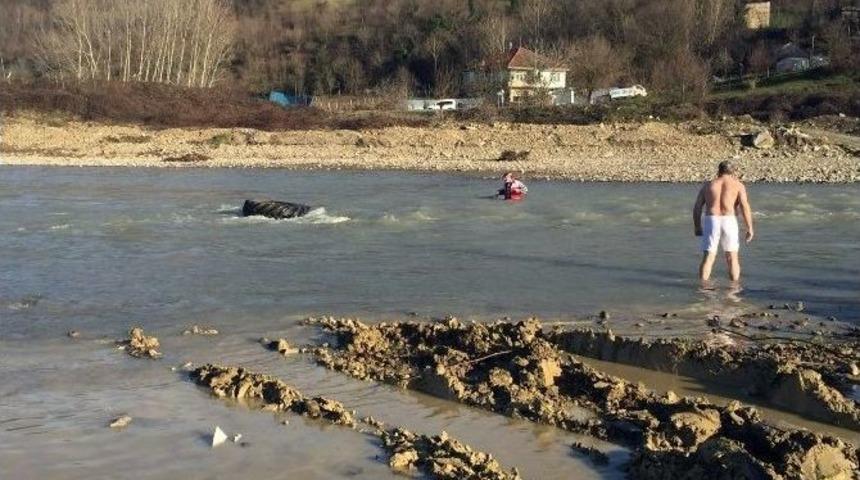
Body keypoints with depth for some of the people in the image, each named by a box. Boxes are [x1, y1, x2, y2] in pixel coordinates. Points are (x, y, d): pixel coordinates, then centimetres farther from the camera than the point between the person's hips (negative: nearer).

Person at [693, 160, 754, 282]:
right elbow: (745, 207, -4)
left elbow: (697, 208, 10)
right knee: (732, 258, 13)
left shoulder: (707, 185, 15)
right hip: (729, 221, -1)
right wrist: (750, 229, -2)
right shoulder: (738, 185, 8)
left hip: (711, 221, 1)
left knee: (708, 258, 4)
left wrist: (697, 227, 19)